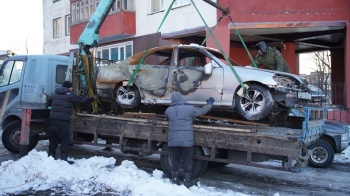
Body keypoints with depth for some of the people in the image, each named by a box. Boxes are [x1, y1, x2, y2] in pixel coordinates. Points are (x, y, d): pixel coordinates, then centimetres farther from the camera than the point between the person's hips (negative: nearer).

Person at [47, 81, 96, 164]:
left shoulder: (54, 94, 17)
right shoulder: (70, 94, 0)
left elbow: (49, 102, 26)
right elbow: (82, 100, 4)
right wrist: (93, 98, 15)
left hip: (52, 119, 6)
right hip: (63, 120, -6)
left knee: (53, 139, 13)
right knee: (65, 140, 0)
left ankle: (51, 157, 16)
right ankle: (64, 159, -1)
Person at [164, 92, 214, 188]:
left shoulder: (169, 110, 0)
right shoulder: (189, 109, -7)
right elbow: (201, 111, 5)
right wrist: (209, 104, 23)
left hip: (173, 141, 3)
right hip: (186, 141, -2)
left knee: (175, 160, 14)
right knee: (187, 161, 9)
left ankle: (175, 181, 20)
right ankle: (187, 181, 15)